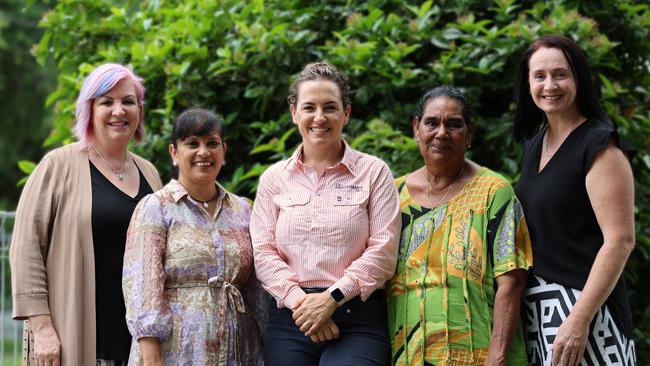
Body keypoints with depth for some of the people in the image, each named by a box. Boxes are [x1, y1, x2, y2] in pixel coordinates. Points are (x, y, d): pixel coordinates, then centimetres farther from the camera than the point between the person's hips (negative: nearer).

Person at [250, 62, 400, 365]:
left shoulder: (373, 172, 5)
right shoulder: (274, 178, 11)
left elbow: (383, 251, -3)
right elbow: (263, 252, 4)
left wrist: (332, 298, -12)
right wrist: (299, 300, -10)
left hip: (357, 320, -2)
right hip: (291, 319, 2)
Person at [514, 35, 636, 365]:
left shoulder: (598, 145, -11)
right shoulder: (534, 143, 12)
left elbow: (620, 240, -17)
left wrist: (579, 320, -22)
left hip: (583, 303, -7)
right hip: (534, 308, 7)